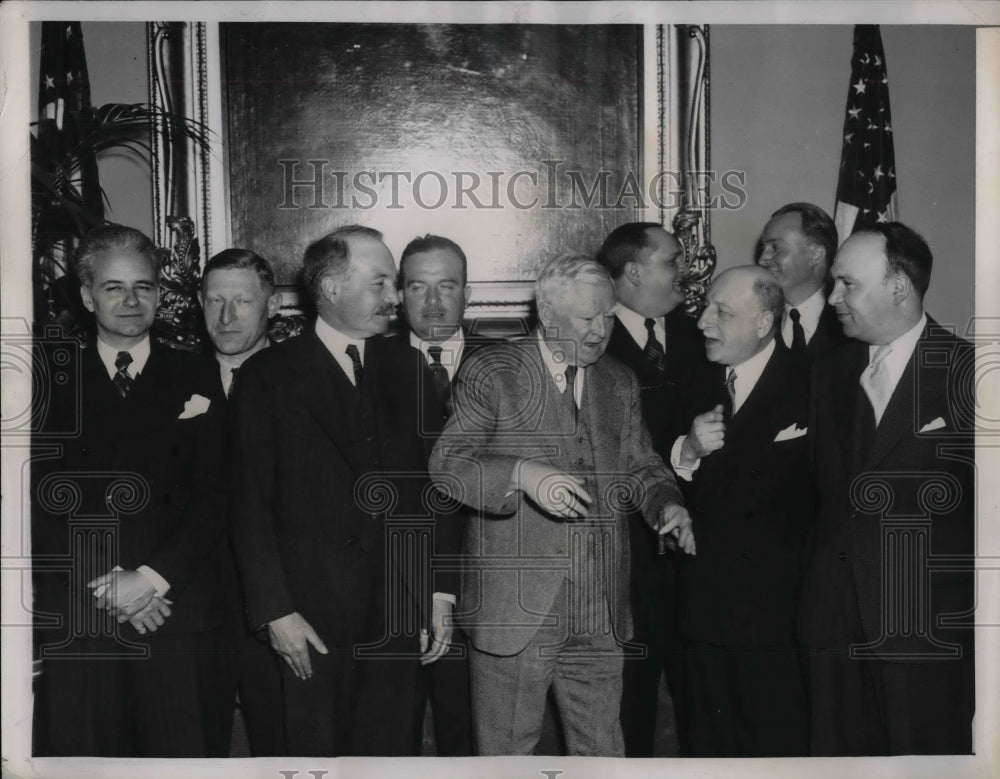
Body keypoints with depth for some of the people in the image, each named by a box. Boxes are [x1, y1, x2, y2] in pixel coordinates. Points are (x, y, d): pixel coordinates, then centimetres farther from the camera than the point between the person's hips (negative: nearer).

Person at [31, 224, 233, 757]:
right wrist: (106, 584, -9)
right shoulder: (52, 384, 9)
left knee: (188, 759, -1)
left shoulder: (197, 382, 9)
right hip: (77, 627, 0)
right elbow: (41, 504, 3)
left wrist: (151, 577, -9)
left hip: (182, 622, 0)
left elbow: (215, 496, 2)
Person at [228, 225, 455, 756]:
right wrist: (275, 610, -9)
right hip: (313, 616, -3)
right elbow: (251, 503, -4)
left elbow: (434, 485, 9)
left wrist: (439, 592, 5)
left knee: (392, 750, 8)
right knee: (318, 750, 7)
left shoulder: (407, 367, 8)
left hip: (400, 612, 3)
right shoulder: (267, 375, -2)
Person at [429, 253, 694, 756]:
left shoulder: (619, 383, 13)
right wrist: (521, 474, -27)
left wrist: (665, 504, -6)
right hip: (514, 605, -4)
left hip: (600, 612, 5)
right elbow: (445, 463, -9)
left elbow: (640, 466, 17)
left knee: (602, 750, 14)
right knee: (506, 751, 8)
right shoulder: (491, 372, -3)